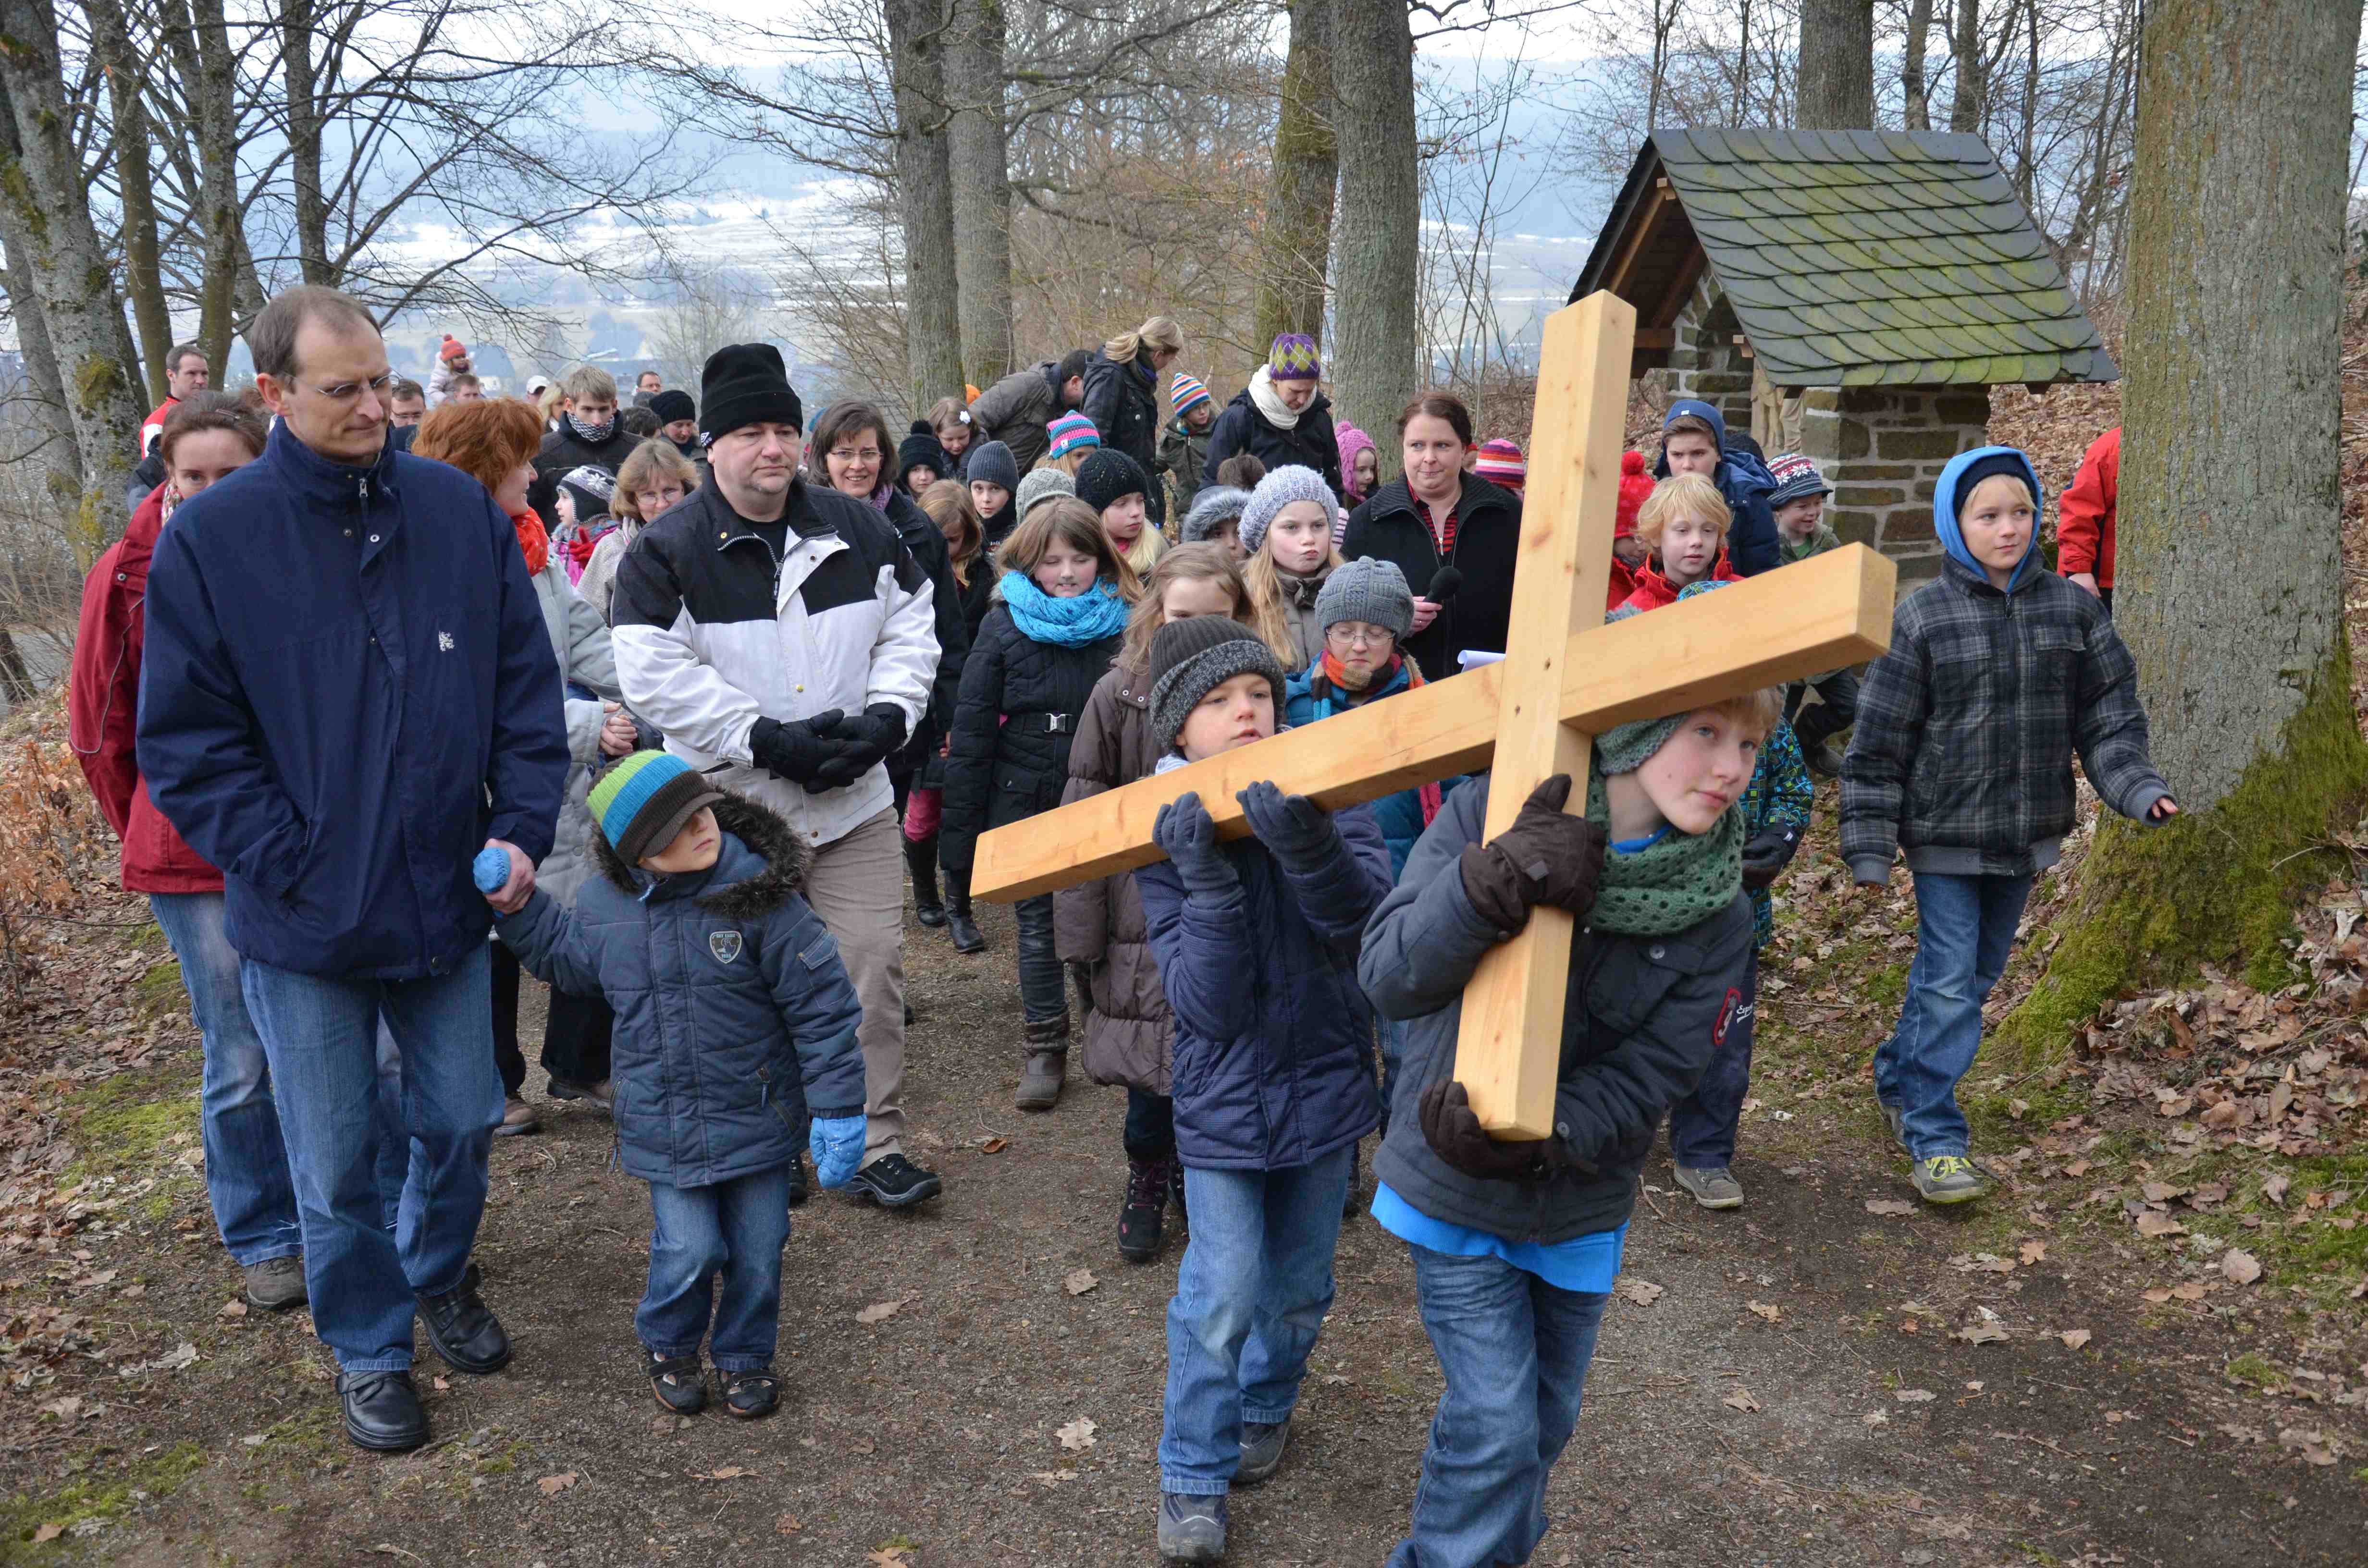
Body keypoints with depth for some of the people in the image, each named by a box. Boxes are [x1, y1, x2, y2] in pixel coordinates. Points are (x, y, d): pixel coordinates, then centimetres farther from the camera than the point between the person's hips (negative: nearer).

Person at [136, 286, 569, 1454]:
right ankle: (368, 1345, 34)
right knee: (335, 1161, 11)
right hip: (303, 920, -2)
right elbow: (183, 742, -7)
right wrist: (293, 868, -14)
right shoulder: (208, 537, -10)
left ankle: (439, 1274, 45)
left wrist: (522, 831, -8)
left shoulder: (461, 510, -3)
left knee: (460, 1122, 17)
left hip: (450, 898, 2)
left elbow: (527, 687, 2)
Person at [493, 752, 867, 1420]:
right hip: (664, 1128, 1)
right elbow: (560, 954, 22)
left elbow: (822, 1005, -12)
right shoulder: (606, 908, -4)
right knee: (691, 1250, -2)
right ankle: (667, 1346, 30)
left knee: (757, 1250, 9)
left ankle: (745, 1355, 36)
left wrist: (838, 1109, -13)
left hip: (758, 1115, -1)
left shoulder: (760, 896, -16)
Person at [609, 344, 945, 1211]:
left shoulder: (857, 530, 5)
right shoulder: (666, 552, -6)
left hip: (854, 802, 3)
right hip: (731, 812, -2)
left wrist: (884, 718, -8)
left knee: (873, 968, 2)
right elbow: (654, 676, -14)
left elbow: (911, 629, 9)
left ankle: (876, 1144, 14)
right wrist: (766, 739, -19)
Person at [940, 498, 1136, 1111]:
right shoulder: (1005, 625, -4)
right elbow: (972, 731, -3)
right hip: (1025, 806, 0)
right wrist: (960, 830, -5)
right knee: (1037, 925, 10)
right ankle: (1045, 1047, 22)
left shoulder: (1126, 623, -3)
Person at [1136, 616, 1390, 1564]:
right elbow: (1206, 1004, -21)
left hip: (1323, 1085, 2)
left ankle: (1265, 1406, 47)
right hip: (1224, 1102, -2)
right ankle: (1193, 1475, 16)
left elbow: (1361, 916, -29)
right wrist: (1207, 880, -35)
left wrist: (1303, 845, -48)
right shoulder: (1166, 841, -13)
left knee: (1298, 1288, 17)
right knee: (1221, 1298, -6)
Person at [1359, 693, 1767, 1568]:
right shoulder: (1487, 819, -19)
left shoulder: (1716, 918, -12)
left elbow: (1645, 1080, -16)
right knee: (1496, 1430, -3)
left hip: (1579, 1211, 4)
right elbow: (1387, 977, -28)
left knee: (1545, 1424, 20)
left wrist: (1529, 1136, -35)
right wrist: (1498, 883, -45)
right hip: (1456, 1198, -3)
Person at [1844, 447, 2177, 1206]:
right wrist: (1869, 846, -8)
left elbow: (2108, 716, 7)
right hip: (1944, 834, -4)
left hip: (2028, 832, 4)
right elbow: (1878, 742, -7)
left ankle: (1899, 1079, 37)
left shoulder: (2072, 608, 2)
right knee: (1949, 984, -5)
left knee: (1976, 973, 16)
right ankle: (1934, 1138, 5)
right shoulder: (1922, 618, -9)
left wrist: (2140, 788, -10)